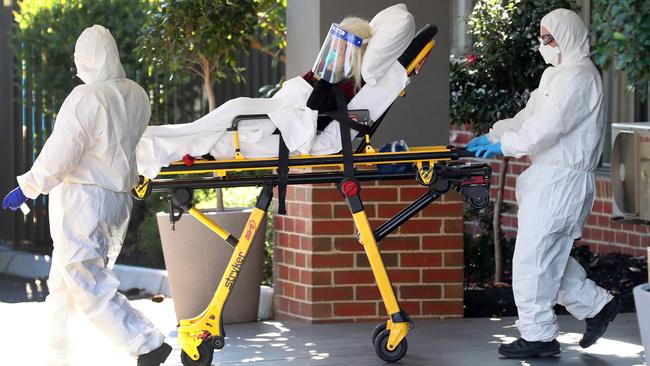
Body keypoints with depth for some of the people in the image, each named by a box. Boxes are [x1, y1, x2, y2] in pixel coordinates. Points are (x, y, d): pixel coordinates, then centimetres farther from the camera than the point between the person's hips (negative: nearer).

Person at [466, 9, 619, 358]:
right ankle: (596, 305, 23)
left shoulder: (578, 77, -14)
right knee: (551, 255, 15)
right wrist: (492, 135, 8)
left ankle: (538, 335, -1)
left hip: (561, 180, -11)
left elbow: (549, 126, -23)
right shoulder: (557, 74, 20)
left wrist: (505, 144, -19)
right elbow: (529, 118, 20)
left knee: (532, 256, -8)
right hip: (548, 177, 11)